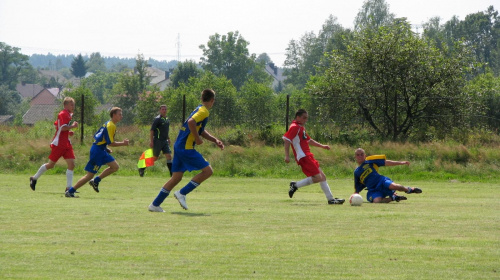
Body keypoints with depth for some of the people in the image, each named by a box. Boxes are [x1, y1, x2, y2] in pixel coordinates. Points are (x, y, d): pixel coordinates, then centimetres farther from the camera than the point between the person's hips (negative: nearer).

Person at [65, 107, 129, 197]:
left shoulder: (107, 124, 13)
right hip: (97, 151, -10)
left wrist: (105, 148, 16)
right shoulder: (111, 126, -17)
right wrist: (123, 143, -9)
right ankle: (70, 191, -1)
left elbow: (97, 136, 19)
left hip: (101, 150, 10)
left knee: (115, 167, 9)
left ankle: (95, 181, 12)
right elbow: (110, 143, -20)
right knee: (90, 175, -7)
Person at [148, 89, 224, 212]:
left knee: (176, 177, 11)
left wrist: (215, 140, 22)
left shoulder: (199, 109, 20)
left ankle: (155, 204, 11)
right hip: (186, 147, -10)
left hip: (179, 146, 10)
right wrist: (197, 139, -19)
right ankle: (182, 193, -8)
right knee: (207, 171, -7)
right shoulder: (204, 112, -11)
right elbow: (191, 122, -29)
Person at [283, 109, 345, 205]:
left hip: (308, 156, 10)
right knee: (317, 177, -16)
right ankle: (295, 185, -7)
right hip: (303, 157, -10)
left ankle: (331, 199, 8)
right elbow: (286, 139, -19)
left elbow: (308, 140, 34)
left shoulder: (301, 128, 22)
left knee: (322, 177, 7)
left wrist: (322, 146, 31)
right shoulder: (294, 127, -9)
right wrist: (287, 155, -25)